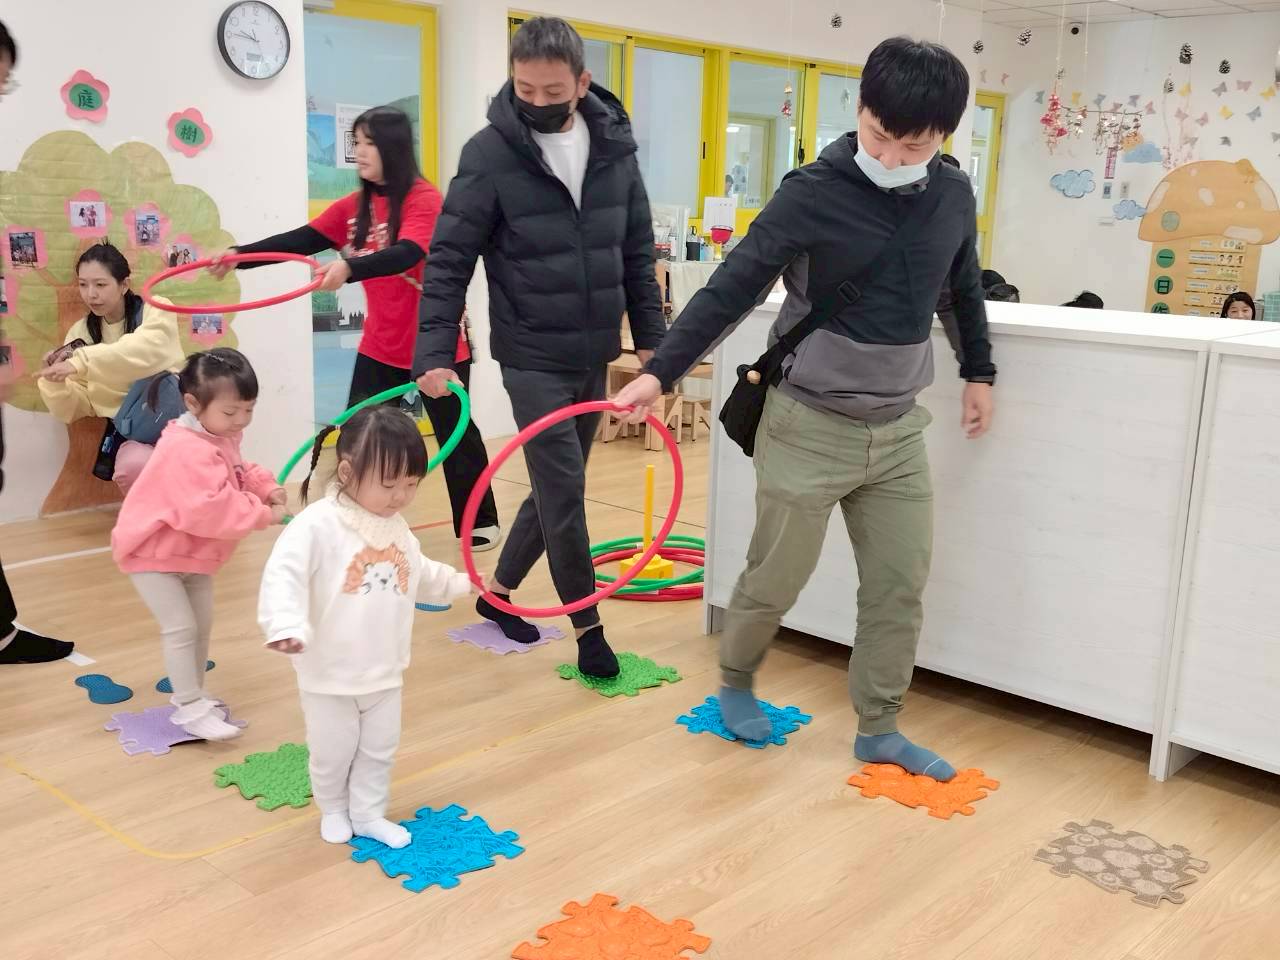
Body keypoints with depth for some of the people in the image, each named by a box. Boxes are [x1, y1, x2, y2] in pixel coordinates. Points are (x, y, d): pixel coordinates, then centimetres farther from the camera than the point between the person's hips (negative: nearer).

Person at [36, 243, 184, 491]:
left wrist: (80, 362, -34)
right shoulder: (81, 332, 8)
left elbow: (147, 349, -27)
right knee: (132, 468, -32)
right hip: (129, 430, 2)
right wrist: (55, 381, -13)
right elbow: (73, 411, 8)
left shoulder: (155, 311, -2)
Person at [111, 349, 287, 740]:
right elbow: (211, 508, -42)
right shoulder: (188, 451, -35)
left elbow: (238, 474, 10)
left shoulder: (220, 437, -2)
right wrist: (263, 514, -35)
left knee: (202, 623, 16)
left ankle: (192, 694, 30)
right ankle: (191, 709, -4)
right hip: (153, 551, -10)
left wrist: (266, 488, -11)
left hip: (191, 551, 10)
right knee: (181, 628, -11)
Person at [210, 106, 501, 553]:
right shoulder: (355, 206, 5)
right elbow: (300, 240, -2)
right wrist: (238, 255, -14)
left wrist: (349, 268, -46)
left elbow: (407, 253, -31)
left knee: (455, 432, 8)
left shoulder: (424, 198, -13)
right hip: (380, 347, 6)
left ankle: (482, 522, 24)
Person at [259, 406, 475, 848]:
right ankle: (333, 810, 39)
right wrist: (287, 626, -45)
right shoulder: (317, 525, -22)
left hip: (385, 671, 6)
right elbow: (284, 575, -31)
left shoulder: (397, 529, 3)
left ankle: (368, 814, 36)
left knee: (380, 749, 18)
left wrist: (462, 582, 25)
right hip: (330, 674, -5)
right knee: (332, 752, 14)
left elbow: (420, 575, 20)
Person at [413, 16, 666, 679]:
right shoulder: (489, 154, -11)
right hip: (532, 359, -5)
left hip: (593, 357, 5)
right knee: (565, 491, -4)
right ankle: (588, 628, 12)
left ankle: (498, 592, 34)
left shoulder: (614, 145, 1)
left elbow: (637, 251, 9)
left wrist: (651, 336, 8)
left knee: (556, 488, 14)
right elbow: (449, 260, -10)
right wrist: (433, 353, -16)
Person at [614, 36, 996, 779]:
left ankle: (880, 730, 24)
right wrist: (661, 372, -21)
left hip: (899, 428, 5)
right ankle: (736, 682, 34)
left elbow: (965, 288, 19)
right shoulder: (814, 193, -15)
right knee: (777, 576, 6)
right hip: (810, 425, -5)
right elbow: (732, 290, -16)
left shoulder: (954, 196, 1)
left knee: (900, 584, 8)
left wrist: (979, 372, 26)